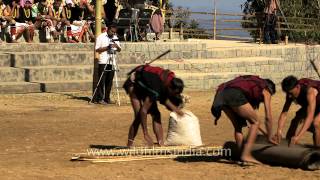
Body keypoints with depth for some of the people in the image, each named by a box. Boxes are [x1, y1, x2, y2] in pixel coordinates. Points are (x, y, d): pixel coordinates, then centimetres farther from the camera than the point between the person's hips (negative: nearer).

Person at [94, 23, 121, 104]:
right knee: (102, 81, -6)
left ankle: (107, 98, 9)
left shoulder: (115, 38, 15)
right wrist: (107, 47, -18)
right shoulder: (101, 37, -1)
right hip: (103, 62, -5)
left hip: (112, 62, 5)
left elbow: (119, 50, 13)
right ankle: (100, 98, -5)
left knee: (109, 81, 4)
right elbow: (97, 49, -7)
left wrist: (117, 46, -10)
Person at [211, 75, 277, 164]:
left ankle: (240, 153, 17)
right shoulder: (265, 91, 22)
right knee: (255, 122, 8)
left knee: (238, 126, 23)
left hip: (221, 94, 7)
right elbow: (268, 117, 18)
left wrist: (263, 132, 52)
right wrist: (270, 137, 28)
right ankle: (246, 155, -2)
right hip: (235, 94, -7)